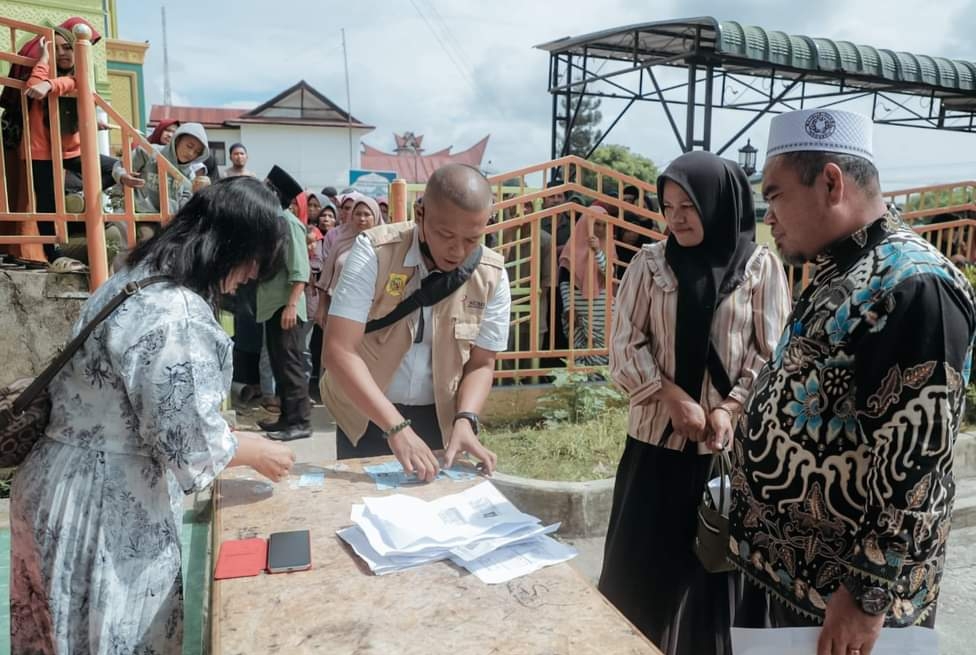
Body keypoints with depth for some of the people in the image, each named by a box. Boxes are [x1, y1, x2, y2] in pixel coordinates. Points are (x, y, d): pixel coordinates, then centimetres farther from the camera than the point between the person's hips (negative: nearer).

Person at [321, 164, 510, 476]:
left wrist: (465, 420, -19)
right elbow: (339, 352, -27)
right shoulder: (374, 252, -21)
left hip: (441, 418, 2)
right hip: (367, 415, -2)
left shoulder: (492, 275, -11)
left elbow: (481, 363, -1)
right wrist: (396, 427, -35)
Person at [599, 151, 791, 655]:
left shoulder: (761, 266, -3)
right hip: (655, 436, 1)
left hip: (729, 443, -1)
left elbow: (770, 353, -1)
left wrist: (729, 409, -13)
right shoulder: (649, 263, 1)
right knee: (642, 561, 8)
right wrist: (674, 398, -12)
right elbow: (626, 345, -1)